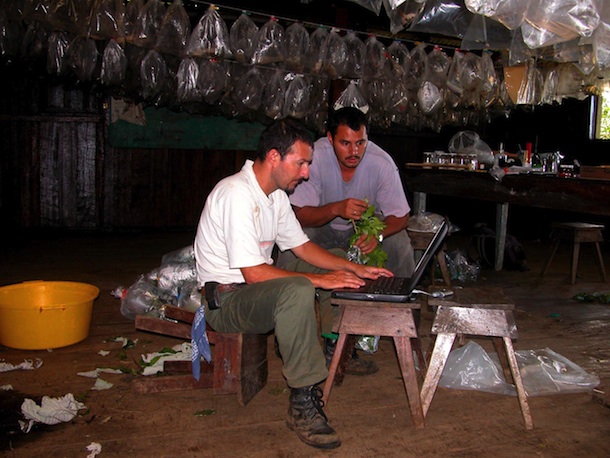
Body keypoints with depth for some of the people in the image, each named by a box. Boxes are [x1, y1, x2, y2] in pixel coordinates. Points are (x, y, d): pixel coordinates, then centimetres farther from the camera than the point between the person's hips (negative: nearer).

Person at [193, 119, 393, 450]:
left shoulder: (275, 193, 6)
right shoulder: (236, 194, -24)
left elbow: (302, 246, 13)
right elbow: (254, 273, -29)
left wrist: (355, 269, 4)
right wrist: (318, 279, -25)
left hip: (254, 286, 10)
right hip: (224, 300, -10)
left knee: (332, 269, 14)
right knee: (297, 290, -36)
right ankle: (303, 403, -28)